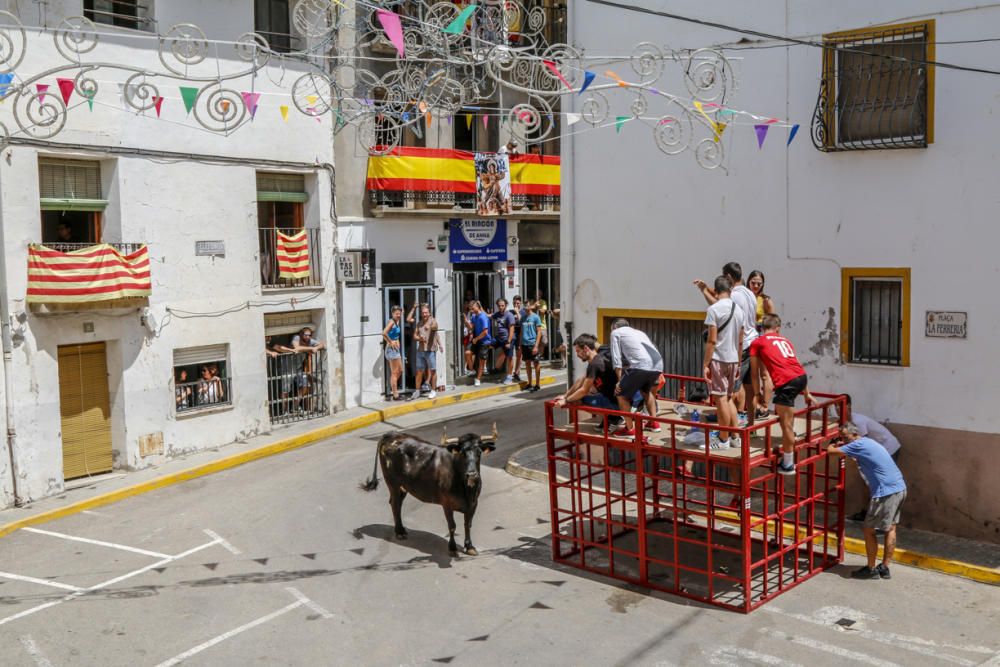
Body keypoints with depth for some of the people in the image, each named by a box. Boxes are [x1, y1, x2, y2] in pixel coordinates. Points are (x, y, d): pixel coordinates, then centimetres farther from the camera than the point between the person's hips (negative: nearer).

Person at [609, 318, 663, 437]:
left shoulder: (616, 332, 19)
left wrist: (620, 380, 9)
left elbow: (616, 358, 9)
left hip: (641, 365, -7)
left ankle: (629, 429, 7)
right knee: (646, 390, 34)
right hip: (658, 365, 7)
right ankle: (654, 423, 32)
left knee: (621, 394, 9)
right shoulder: (638, 332, 38)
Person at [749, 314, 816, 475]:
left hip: (787, 381, -6)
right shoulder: (785, 340, 27)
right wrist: (806, 394, 37)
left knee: (786, 424, 1)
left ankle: (788, 465, 8)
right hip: (802, 376, 6)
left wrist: (757, 393, 28)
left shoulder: (757, 343, 12)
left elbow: (755, 372, 15)